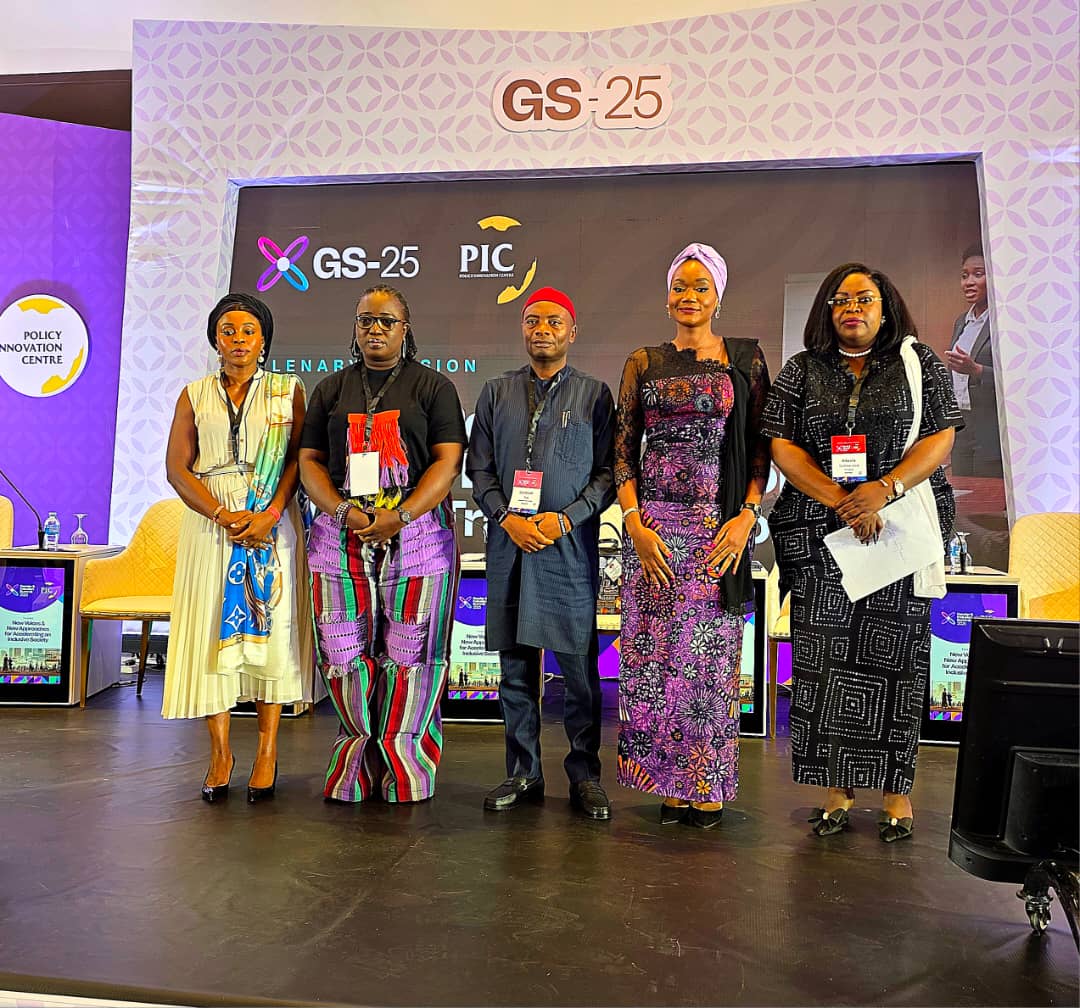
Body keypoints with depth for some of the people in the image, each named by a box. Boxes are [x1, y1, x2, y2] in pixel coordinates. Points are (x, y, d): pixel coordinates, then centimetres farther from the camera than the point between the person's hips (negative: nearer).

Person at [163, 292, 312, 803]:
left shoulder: (289, 391, 8)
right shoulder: (195, 395, 11)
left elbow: (299, 458, -1)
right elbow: (176, 466, 3)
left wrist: (270, 514, -16)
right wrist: (223, 516, -11)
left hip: (272, 525, -1)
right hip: (209, 525, 2)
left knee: (269, 626, 0)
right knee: (212, 629, 1)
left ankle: (267, 752, 8)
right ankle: (220, 751, 11)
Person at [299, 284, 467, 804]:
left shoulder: (433, 386, 7)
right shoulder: (332, 389, 16)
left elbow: (448, 462, -3)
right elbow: (310, 460, 9)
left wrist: (399, 516, -16)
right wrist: (345, 512, -10)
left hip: (416, 533, -2)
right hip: (342, 536, 3)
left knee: (410, 652, -2)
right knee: (345, 649, 3)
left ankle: (408, 769, 11)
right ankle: (357, 766, 18)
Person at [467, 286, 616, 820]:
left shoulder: (594, 394, 6)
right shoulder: (496, 393, 13)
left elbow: (608, 472, 2)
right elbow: (478, 468, 10)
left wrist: (566, 518, -11)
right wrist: (506, 518, -6)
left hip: (572, 544, -2)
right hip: (508, 540, 3)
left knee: (579, 666, 1)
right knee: (515, 665, 8)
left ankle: (585, 776, 16)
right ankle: (523, 773, 21)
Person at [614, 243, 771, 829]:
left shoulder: (745, 359, 7)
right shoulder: (643, 363, 10)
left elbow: (761, 447, 3)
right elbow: (624, 449, 6)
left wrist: (746, 517, -10)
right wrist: (634, 522, -6)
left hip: (721, 525, -1)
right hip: (653, 524, 2)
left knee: (712, 655, 3)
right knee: (654, 652, 3)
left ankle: (710, 787, 18)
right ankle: (670, 782, 18)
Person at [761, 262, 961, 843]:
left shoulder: (919, 364, 9)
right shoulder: (801, 371, 10)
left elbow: (940, 440, 1)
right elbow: (783, 447, 1)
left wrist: (884, 490, -16)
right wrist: (842, 502, -12)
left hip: (903, 529, 0)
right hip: (820, 536, 1)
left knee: (896, 659, 2)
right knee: (827, 657, 1)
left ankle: (896, 790, 14)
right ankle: (837, 789, 12)